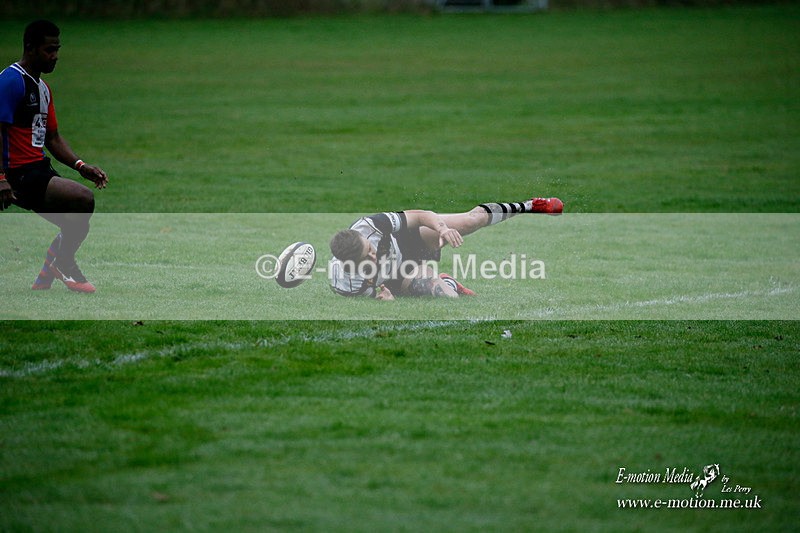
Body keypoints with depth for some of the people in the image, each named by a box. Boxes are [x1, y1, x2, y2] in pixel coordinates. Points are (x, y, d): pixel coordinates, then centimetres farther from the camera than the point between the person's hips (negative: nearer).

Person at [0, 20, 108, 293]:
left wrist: (80, 165, 7)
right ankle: (64, 265, -6)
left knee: (77, 225, 14)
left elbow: (52, 138, 22)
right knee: (84, 199, -24)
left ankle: (43, 282, 25)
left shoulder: (43, 88, 18)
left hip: (40, 170, 10)